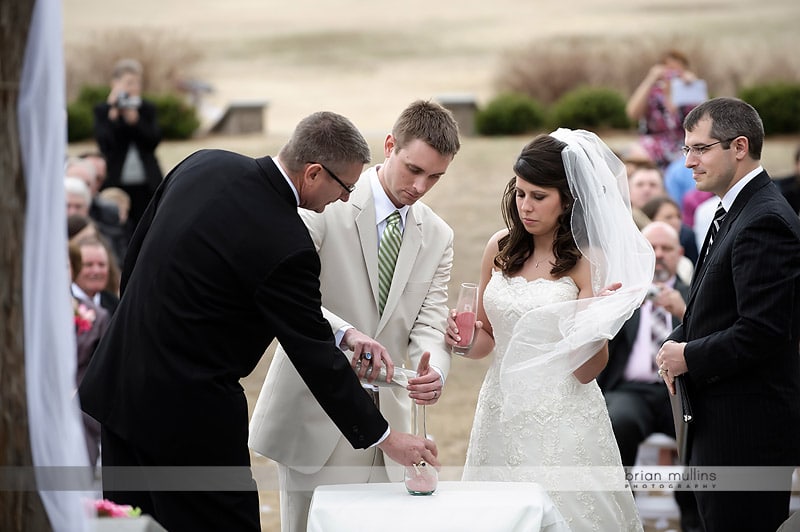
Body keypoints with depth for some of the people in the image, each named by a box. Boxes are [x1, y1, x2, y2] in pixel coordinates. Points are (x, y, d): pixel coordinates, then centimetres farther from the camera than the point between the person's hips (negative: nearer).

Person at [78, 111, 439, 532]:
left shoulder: (204, 165, 0)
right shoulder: (286, 247, -21)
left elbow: (134, 256, 11)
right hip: (189, 413, -8)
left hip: (116, 387, 8)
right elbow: (316, 357, -14)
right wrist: (385, 438, -5)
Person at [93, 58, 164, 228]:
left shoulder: (148, 109, 11)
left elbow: (154, 141, -2)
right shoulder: (102, 110, 4)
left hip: (146, 184, 2)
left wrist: (134, 119, -13)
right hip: (116, 183, -2)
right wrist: (113, 115, -15)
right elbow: (105, 144, -9)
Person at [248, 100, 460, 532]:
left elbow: (429, 324, 4)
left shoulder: (437, 237, 10)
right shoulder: (327, 204, -9)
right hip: (315, 418, -5)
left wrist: (433, 372, -19)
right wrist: (344, 331, -35)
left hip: (385, 417, 5)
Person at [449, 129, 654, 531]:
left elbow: (586, 371, -11)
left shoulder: (588, 260, -9)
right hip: (502, 413, 5)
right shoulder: (501, 248, 6)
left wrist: (599, 323, -28)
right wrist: (465, 337, -3)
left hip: (561, 423, -5)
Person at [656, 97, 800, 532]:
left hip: (747, 427, -11)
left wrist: (689, 357, -13)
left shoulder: (763, 222, -19)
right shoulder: (736, 212, 15)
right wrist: (677, 345, 2)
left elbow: (761, 332, -25)